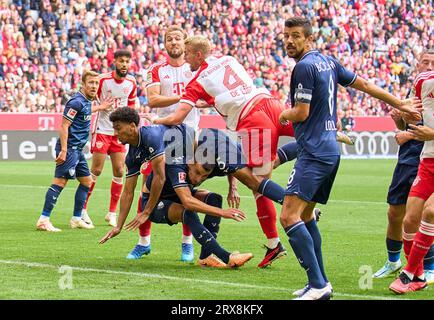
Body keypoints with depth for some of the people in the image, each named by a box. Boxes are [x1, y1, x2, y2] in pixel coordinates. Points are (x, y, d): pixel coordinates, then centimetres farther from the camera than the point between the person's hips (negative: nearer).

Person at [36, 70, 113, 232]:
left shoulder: (86, 101, 13)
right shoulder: (76, 102, -15)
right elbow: (64, 126, -19)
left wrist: (100, 107, 41)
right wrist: (63, 150, -24)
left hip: (77, 150, 10)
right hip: (69, 148, -10)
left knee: (87, 181, 13)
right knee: (60, 181, -14)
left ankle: (76, 219, 20)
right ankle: (43, 220, -16)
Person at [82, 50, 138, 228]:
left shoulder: (131, 82, 2)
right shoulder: (103, 79, -12)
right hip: (102, 130, -4)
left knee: (119, 171, 1)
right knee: (96, 171, -4)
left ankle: (112, 213, 11)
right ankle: (82, 209, 8)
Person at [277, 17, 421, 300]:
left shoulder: (304, 67, -13)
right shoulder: (328, 62, 14)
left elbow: (301, 113, -16)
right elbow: (364, 84, 22)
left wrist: (284, 115, 7)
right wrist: (400, 104, 31)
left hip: (314, 153, -10)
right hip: (331, 150, 10)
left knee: (290, 216, -17)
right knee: (306, 215, 18)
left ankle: (318, 285, -22)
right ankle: (320, 283, 17)